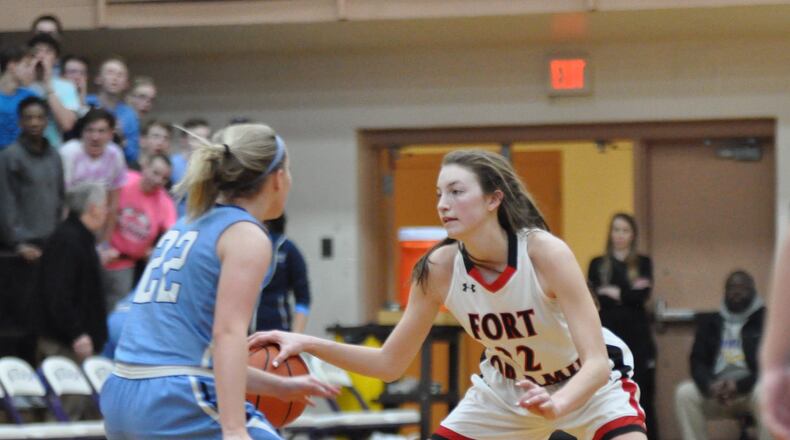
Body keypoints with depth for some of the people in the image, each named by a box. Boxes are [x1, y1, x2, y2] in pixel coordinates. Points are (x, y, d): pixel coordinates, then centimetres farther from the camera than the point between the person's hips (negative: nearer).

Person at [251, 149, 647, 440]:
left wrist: (555, 405, -54)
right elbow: (390, 363, -10)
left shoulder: (546, 253, -30)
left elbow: (595, 363, -33)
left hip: (586, 387, -4)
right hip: (503, 394, 4)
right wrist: (308, 344, -23)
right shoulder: (440, 268, -19)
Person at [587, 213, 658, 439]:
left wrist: (616, 293, -6)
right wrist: (630, 293, -10)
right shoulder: (597, 265, 11)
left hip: (637, 336, 0)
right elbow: (596, 297, -4)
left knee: (641, 394, -3)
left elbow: (643, 295, -5)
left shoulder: (643, 263, 10)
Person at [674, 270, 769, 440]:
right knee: (685, 392, -25)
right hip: (716, 391, 3)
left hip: (752, 388, -3)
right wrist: (710, 386, -19)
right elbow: (697, 361, 5)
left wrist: (740, 385, -22)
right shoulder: (709, 322, 13)